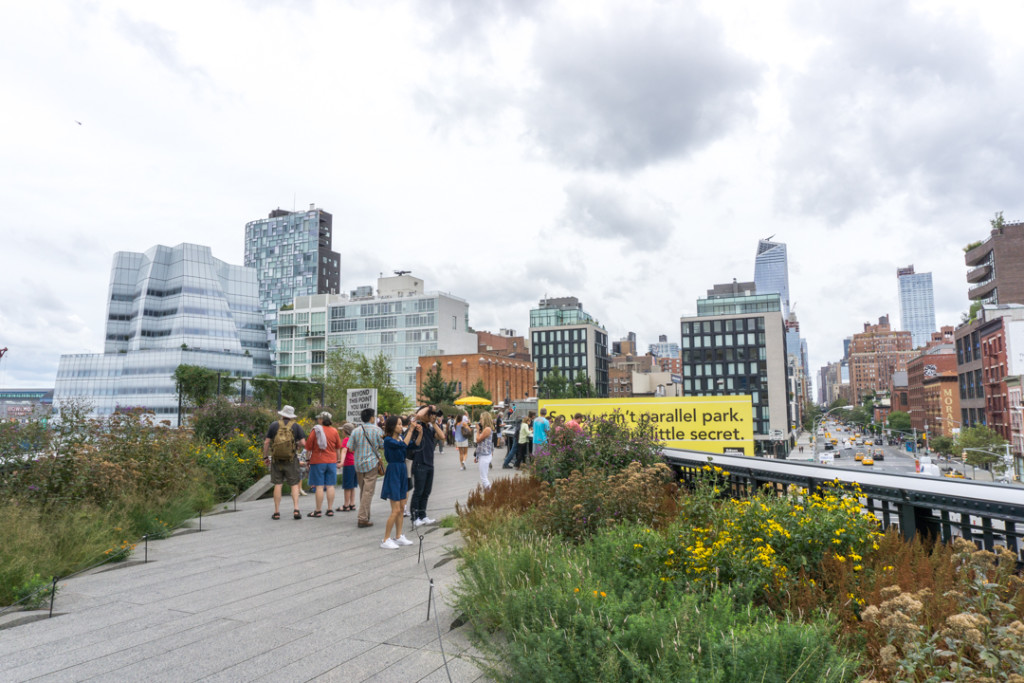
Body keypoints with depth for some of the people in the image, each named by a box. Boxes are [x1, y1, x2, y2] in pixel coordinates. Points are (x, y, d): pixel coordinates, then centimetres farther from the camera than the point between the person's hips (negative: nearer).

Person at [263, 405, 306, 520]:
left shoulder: (274, 425, 3)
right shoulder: (296, 426, 1)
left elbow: (266, 442, 1)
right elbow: (303, 442, -7)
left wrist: (265, 457, 10)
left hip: (276, 459, 1)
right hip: (291, 459, -1)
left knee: (278, 485, 6)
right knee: (294, 485, 4)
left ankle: (276, 512, 8)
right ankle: (296, 510, -6)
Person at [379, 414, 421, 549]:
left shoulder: (400, 437, 10)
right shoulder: (388, 440, -14)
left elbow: (415, 445, 11)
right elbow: (404, 445, -26)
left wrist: (420, 433, -3)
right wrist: (411, 430, -20)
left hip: (402, 472, 8)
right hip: (393, 473, -8)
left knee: (401, 508, 13)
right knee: (396, 510, -8)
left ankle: (399, 537, 23)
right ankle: (385, 540, 1)